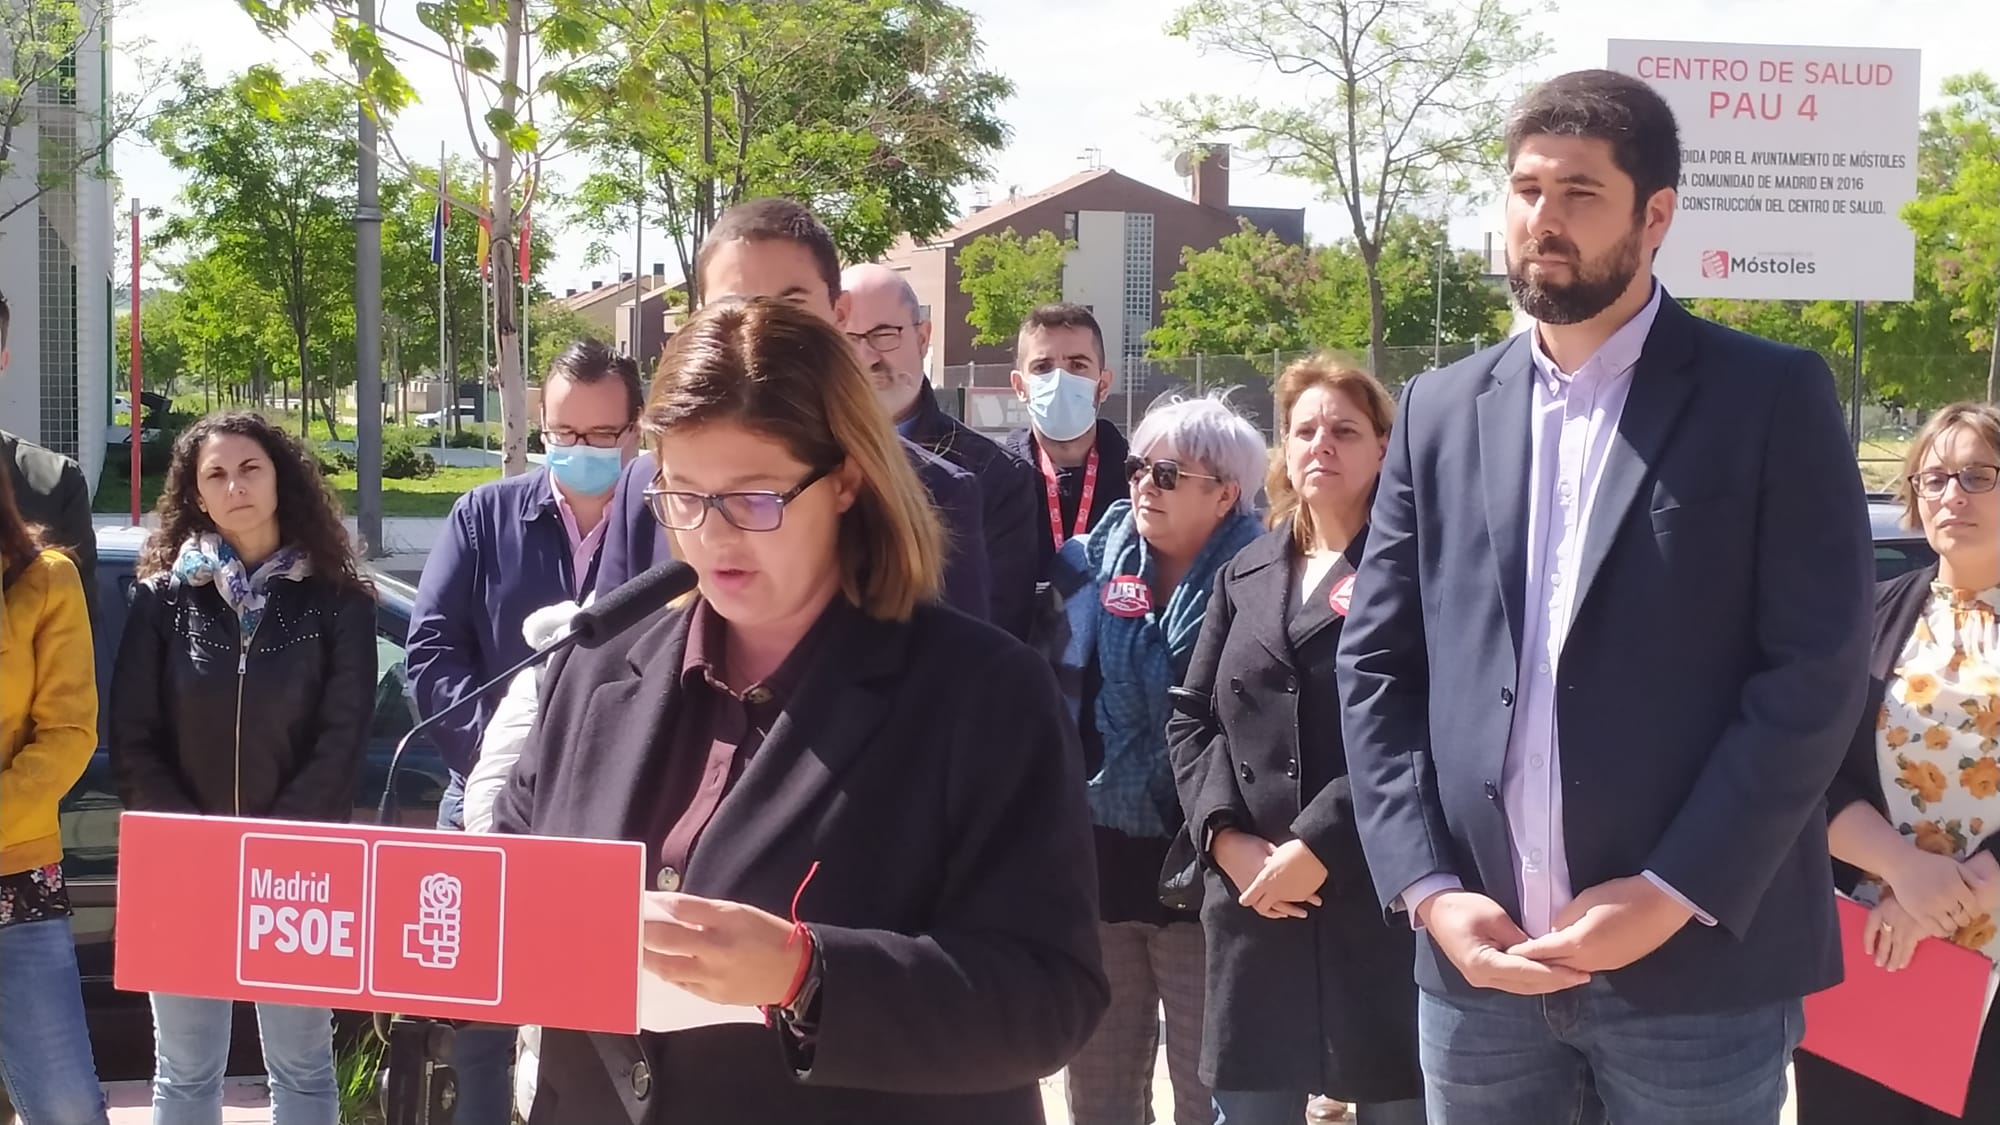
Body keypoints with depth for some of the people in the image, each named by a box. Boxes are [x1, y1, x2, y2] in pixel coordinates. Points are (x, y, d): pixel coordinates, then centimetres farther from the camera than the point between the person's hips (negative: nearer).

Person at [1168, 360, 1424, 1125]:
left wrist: (1319, 845, -17)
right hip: (1252, 899, 5)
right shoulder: (1244, 576, 18)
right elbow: (1190, 718, 12)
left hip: (1377, 895, -5)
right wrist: (1226, 837, -5)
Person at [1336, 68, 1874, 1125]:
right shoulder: (1441, 410, 10)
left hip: (1699, 961, -3)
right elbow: (1376, 666, 8)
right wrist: (1428, 889, -4)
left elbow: (1817, 672, -7)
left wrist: (1676, 894, -14)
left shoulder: (1772, 398, -2)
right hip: (1476, 959, 4)